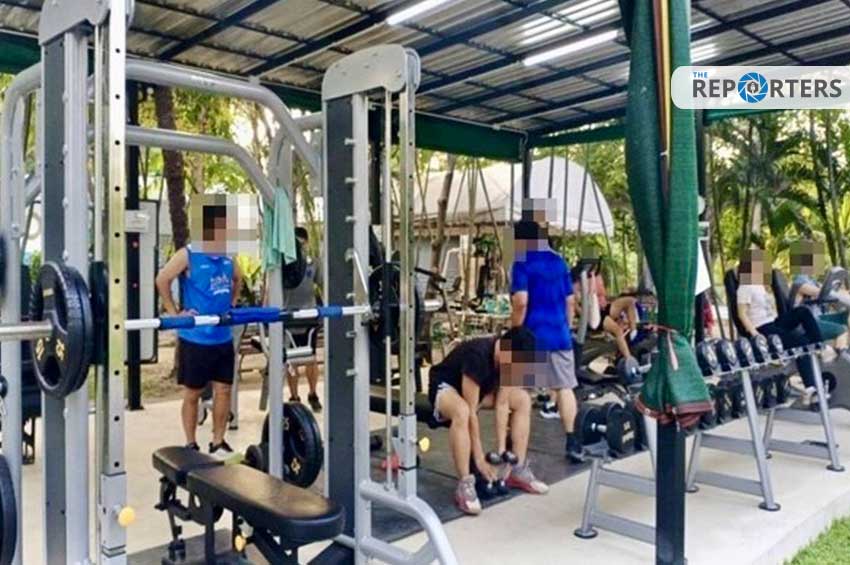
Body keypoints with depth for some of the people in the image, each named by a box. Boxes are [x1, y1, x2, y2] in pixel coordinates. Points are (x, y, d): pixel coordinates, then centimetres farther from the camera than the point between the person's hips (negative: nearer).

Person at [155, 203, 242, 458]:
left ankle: (218, 443, 21)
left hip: (223, 338, 5)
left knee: (223, 390, 8)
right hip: (195, 338, -5)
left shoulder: (229, 257, 5)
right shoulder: (188, 255, -11)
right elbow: (162, 279, -11)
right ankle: (191, 445, 21)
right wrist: (174, 313, -10)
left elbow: (237, 280, 23)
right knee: (192, 394, 7)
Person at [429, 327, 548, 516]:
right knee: (461, 411, -41)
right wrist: (479, 458, -29)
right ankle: (464, 484, -28)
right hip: (444, 386, -8)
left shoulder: (508, 357, -14)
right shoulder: (477, 356, -36)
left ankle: (518, 471, 3)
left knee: (523, 400, -3)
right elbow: (471, 411, -33)